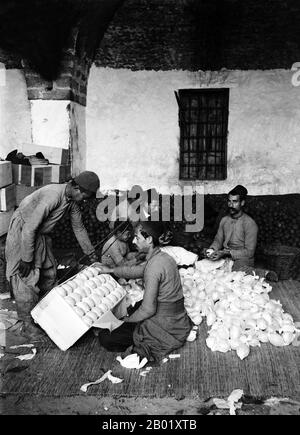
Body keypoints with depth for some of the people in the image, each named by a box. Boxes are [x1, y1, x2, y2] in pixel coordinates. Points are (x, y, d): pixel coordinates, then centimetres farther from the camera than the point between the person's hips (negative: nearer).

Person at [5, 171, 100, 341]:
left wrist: (92, 254, 10)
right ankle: (26, 325, 4)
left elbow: (79, 228, 7)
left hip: (40, 234, 9)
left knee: (49, 272, 12)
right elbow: (29, 228, -32)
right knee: (26, 278, -6)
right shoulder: (52, 196, -34)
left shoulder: (72, 200, -6)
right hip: (22, 232, -9)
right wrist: (26, 259, -26)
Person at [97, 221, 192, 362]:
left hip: (165, 327, -9)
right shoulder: (164, 257, 4)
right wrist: (111, 270, 27)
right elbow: (137, 270, 21)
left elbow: (148, 309, -24)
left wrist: (129, 319, -6)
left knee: (105, 338, -6)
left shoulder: (154, 266, -24)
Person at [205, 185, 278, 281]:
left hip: (243, 260, -7)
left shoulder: (250, 224, -9)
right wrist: (212, 249, -7)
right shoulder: (224, 220, 11)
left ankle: (262, 273, -8)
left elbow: (249, 252, -12)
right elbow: (218, 240, 17)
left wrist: (226, 253, -20)